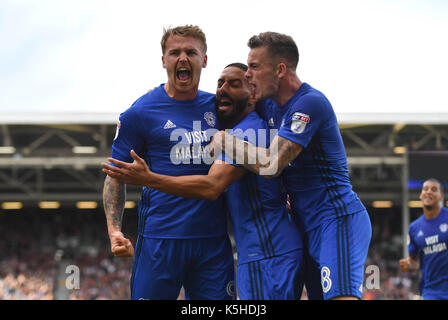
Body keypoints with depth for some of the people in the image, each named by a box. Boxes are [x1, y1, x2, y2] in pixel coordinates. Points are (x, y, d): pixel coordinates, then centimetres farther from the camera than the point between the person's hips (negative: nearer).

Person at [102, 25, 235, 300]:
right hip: (161, 238, -4)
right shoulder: (141, 112, 0)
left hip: (214, 239, 4)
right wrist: (114, 230, -8)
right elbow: (116, 175, 4)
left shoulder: (219, 107, 12)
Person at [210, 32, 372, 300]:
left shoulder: (310, 103, -16)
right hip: (311, 227, 10)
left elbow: (271, 165, -22)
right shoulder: (269, 105, 12)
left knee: (341, 295, -23)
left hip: (338, 219, -10)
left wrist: (225, 140, -10)